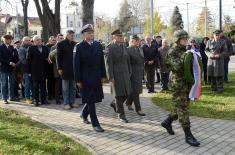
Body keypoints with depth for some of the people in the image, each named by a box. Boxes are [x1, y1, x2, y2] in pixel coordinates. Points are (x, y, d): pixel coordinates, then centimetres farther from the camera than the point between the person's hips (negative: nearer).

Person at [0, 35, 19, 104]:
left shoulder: (12, 47, 9)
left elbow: (15, 57, 9)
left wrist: (15, 63, -6)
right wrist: (9, 63, -17)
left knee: (12, 83, 9)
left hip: (12, 68, 5)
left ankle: (12, 97, 19)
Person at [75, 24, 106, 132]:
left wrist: (103, 75, 6)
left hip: (97, 77, 5)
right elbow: (77, 64, -7)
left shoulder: (98, 45, 7)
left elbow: (102, 61, 10)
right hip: (86, 78, -5)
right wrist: (78, 80, -9)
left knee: (92, 99, 13)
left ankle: (84, 114, 39)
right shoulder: (80, 47, -6)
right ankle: (95, 124, 4)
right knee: (90, 100, -1)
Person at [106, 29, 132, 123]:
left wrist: (129, 72, 12)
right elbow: (109, 63, -12)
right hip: (116, 74, -6)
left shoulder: (124, 46, 9)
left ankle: (115, 105, 35)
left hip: (125, 73, 6)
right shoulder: (110, 48, -10)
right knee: (119, 95, 1)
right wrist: (111, 77, -15)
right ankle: (121, 115, 15)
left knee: (126, 93, 9)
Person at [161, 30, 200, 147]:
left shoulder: (186, 51, 12)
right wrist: (185, 56, -23)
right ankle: (188, 135, 0)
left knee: (181, 107, 16)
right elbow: (177, 67, -25)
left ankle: (167, 122, 35)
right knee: (182, 109, -5)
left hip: (187, 83, 8)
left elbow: (190, 66, 21)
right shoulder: (172, 53, -10)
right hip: (178, 84, -8)